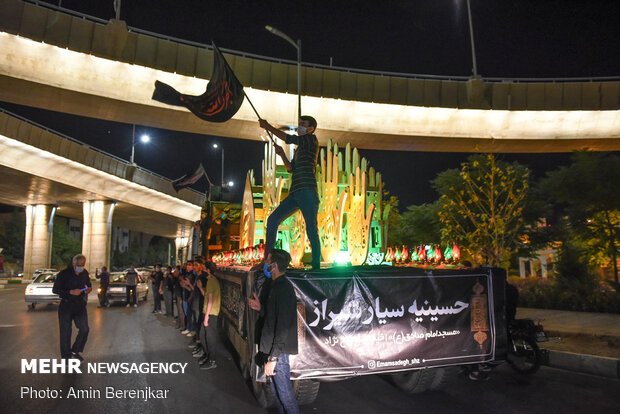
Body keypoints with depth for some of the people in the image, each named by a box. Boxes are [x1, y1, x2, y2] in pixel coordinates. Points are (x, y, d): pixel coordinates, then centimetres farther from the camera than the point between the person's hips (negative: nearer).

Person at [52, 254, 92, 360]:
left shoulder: (85, 273, 7)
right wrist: (71, 292, -22)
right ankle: (66, 357, 18)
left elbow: (88, 285, 22)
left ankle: (75, 351, 14)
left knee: (84, 329, -6)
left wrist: (89, 289, -3)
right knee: (65, 332, 3)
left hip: (80, 306, 4)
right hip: (66, 306, -4)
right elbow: (55, 290, -9)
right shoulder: (64, 274, -9)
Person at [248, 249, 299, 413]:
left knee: (284, 391, 0)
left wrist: (273, 357, -24)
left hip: (279, 350, -10)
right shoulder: (279, 285, 11)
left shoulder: (283, 289, -22)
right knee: (276, 387, 22)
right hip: (275, 348, 10)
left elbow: (282, 326, -26)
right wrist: (261, 308, 7)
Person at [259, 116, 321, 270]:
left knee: (311, 229, -13)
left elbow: (289, 138, -6)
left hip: (307, 191, -8)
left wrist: (268, 126, 1)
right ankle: (267, 260, 7)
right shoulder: (300, 148, 27)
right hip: (295, 193, 8)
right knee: (272, 219, 2)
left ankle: (316, 265, -11)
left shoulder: (312, 139, 3)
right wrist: (282, 154, 8)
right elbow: (291, 168, 23)